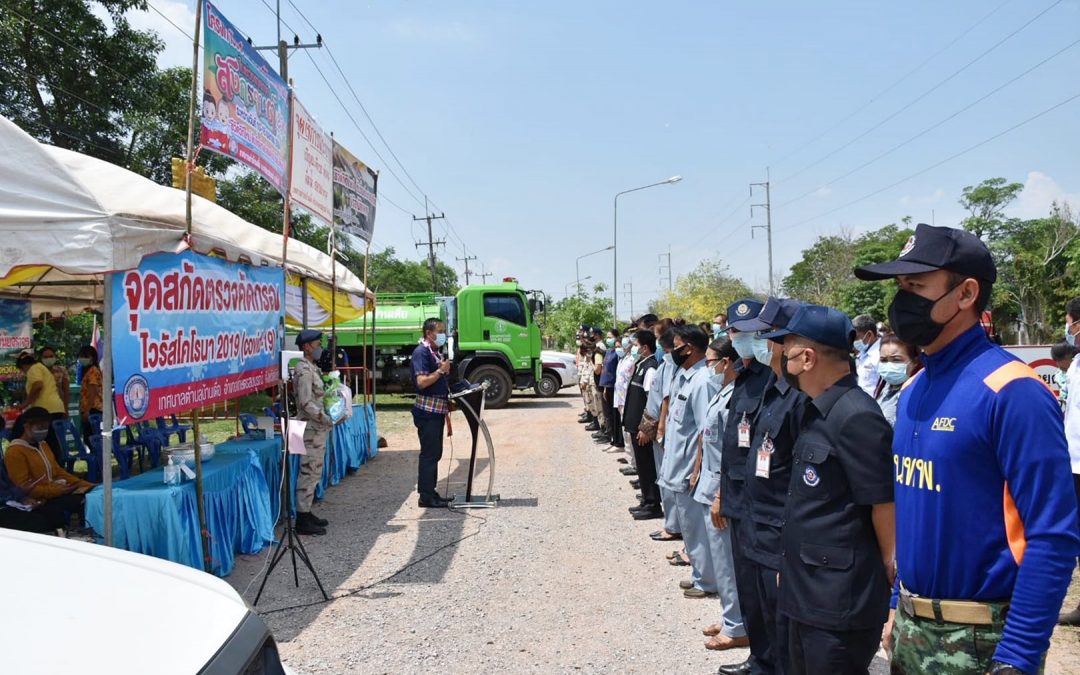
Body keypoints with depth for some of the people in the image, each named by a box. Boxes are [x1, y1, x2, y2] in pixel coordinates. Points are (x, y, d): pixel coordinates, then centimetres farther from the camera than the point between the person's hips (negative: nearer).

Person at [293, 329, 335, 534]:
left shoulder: (312, 368, 15)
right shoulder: (304, 370, -16)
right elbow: (306, 403, -22)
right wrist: (326, 419, -18)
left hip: (317, 429, 10)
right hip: (311, 429, -10)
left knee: (313, 472, 15)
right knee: (309, 472, -6)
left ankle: (307, 513, 23)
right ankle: (303, 519, -1)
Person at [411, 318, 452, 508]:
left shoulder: (435, 352, 16)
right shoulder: (421, 352, -13)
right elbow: (422, 382, -23)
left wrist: (448, 399, 16)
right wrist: (441, 370, -20)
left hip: (437, 410, 10)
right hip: (427, 411, -10)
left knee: (434, 453, 13)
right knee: (429, 454, -6)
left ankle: (430, 493, 20)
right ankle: (426, 497, -1)